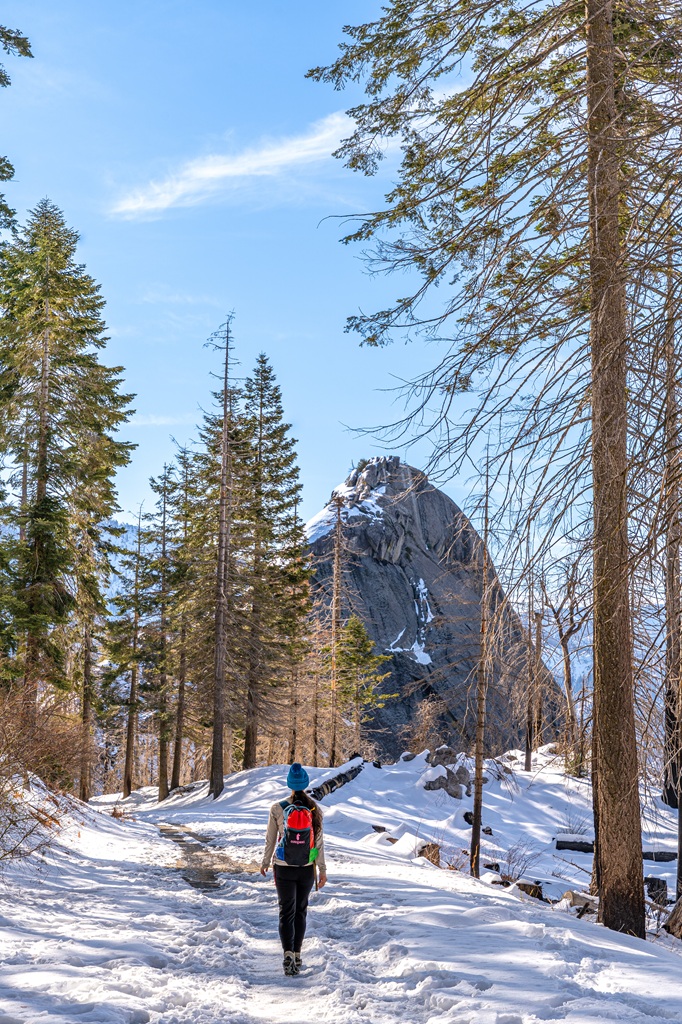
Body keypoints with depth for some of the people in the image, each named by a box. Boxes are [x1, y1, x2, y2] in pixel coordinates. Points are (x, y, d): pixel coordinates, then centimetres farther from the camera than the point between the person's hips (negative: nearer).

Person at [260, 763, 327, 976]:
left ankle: (288, 953, -18)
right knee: (301, 911, 17)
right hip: (307, 868, 2)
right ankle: (297, 954, 22)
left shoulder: (277, 809, -8)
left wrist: (265, 863, 14)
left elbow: (270, 840, -1)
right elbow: (319, 841, -2)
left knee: (286, 911, 2)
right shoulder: (314, 809, -5)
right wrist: (322, 869, 6)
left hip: (284, 867, -2)